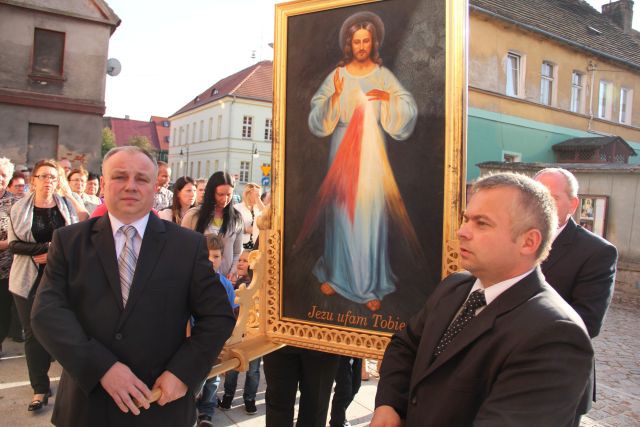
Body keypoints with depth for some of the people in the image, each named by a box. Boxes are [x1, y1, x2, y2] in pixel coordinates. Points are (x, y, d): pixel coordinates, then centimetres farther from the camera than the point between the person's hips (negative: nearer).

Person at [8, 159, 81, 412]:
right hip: (29, 279, 0)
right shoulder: (19, 209, 2)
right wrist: (45, 247, -15)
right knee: (34, 333, 4)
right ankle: (40, 389, 15)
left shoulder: (66, 206, 2)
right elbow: (13, 244, -2)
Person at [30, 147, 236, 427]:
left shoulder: (188, 245, -4)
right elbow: (47, 311, -8)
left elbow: (218, 316, -4)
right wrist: (102, 367, -18)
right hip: (87, 404, 1)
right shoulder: (69, 241, 0)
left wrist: (183, 373, -15)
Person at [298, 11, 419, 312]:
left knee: (370, 215, -1)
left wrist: (388, 98, -20)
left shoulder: (383, 75, 3)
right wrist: (335, 97, -18)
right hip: (342, 153, 1)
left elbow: (408, 113, -5)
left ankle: (371, 285, 10)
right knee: (341, 213, 6)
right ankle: (336, 273, 24)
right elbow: (318, 120, -3)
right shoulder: (336, 76, 3)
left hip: (371, 154, 0)